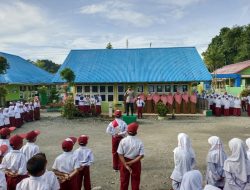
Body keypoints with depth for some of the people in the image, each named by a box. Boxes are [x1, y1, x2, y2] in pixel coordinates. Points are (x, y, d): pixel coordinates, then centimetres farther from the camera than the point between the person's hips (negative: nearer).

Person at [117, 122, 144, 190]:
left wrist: (126, 165, -16)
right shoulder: (139, 142, -15)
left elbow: (120, 154, -16)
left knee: (124, 180, 18)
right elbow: (141, 155, -18)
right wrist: (131, 162, -17)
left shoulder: (123, 141, -14)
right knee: (135, 181, 17)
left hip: (124, 162, 1)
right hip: (136, 163, 0)